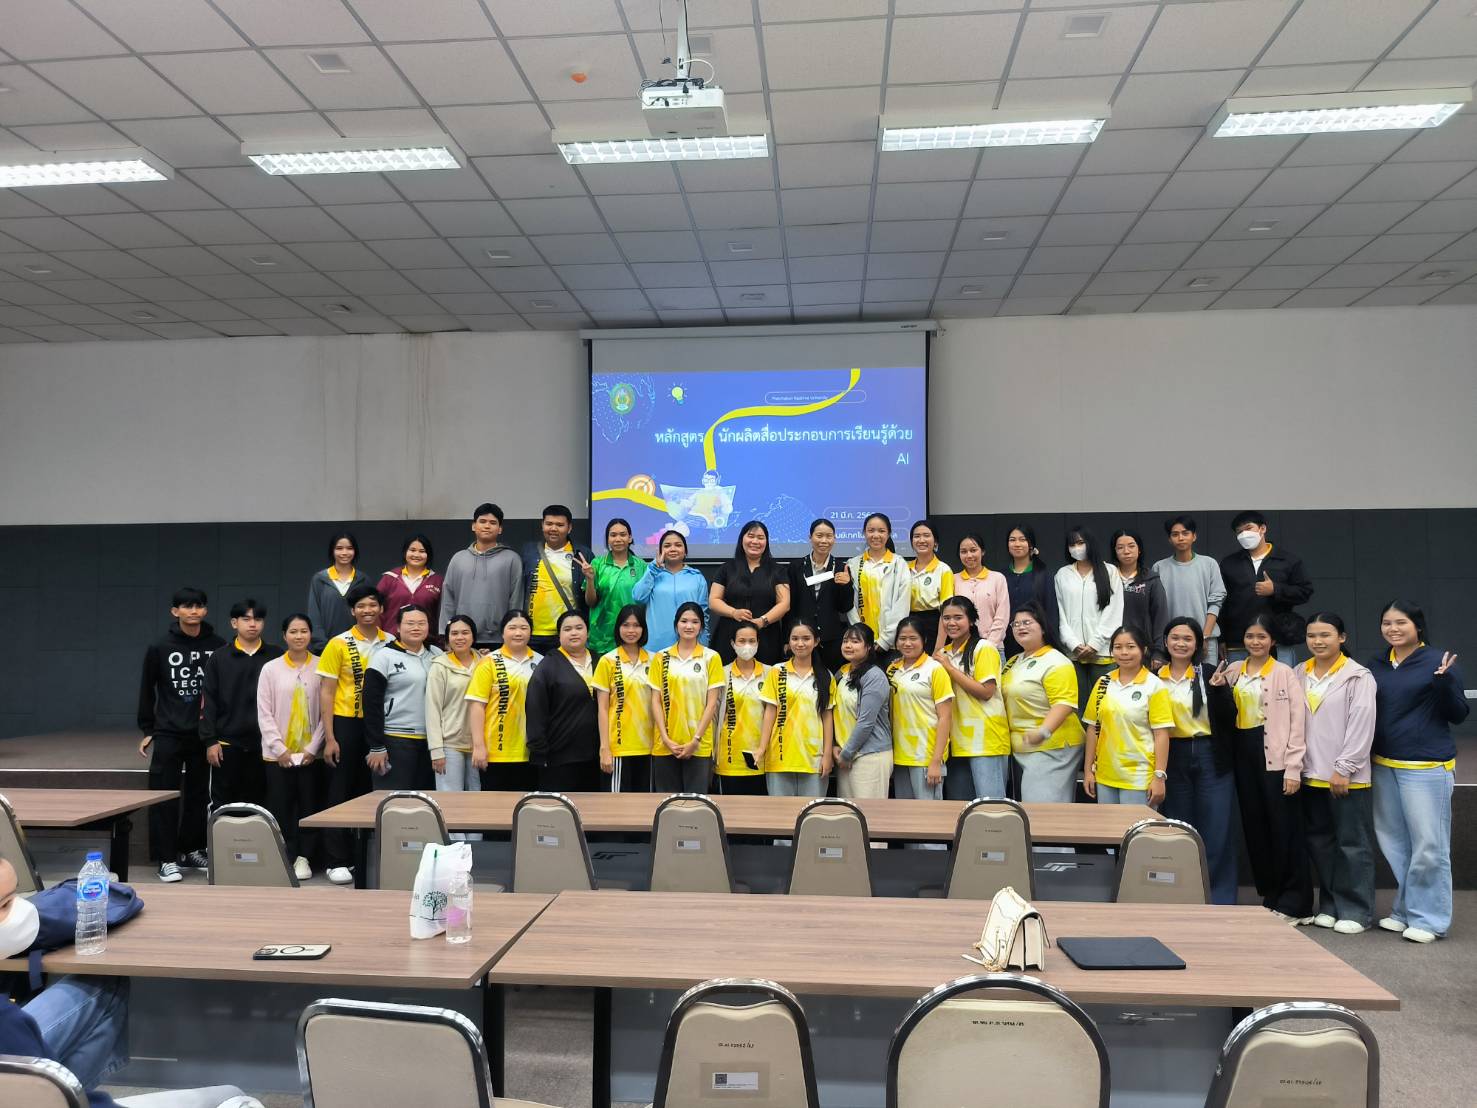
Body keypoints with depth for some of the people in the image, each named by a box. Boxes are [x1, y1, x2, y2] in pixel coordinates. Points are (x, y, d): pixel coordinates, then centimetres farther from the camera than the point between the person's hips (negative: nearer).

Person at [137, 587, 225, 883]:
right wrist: (148, 730, 5)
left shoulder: (218, 647, -2)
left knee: (199, 794, 10)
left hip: (204, 734, 1)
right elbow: (146, 690, 6)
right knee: (165, 796, -2)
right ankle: (167, 859, 6)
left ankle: (192, 849, 24)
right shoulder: (160, 648, -2)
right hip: (169, 734, -1)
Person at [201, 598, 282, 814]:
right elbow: (208, 701, 2)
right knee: (222, 804, 7)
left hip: (263, 744, 0)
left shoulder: (276, 657, 3)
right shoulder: (219, 658, 3)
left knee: (257, 803, 6)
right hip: (227, 744, 0)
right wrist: (210, 741, -4)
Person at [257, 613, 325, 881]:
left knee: (309, 807, 4)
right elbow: (264, 714, 0)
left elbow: (326, 711, -1)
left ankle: (303, 858, 13)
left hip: (311, 754, 0)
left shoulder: (321, 667, -1)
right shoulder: (270, 669, 2)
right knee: (280, 808, 3)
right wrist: (280, 749, -7)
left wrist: (313, 747, -7)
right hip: (277, 754, 0)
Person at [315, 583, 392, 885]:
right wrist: (329, 738, -10)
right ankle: (337, 861, 10)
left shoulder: (390, 644, 4)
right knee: (341, 792, 2)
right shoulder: (339, 644, -4)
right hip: (347, 724, -3)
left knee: (373, 791, 10)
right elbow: (326, 692, -4)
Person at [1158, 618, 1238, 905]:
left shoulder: (1210, 674, -2)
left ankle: (1219, 900, 13)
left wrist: (1220, 688, -20)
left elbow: (1229, 718, -8)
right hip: (1173, 759, 2)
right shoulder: (1156, 677, 3)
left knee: (1216, 832, 1)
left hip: (1211, 758, -2)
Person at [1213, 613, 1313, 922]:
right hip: (1244, 753, 5)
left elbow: (1296, 722, -9)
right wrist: (1216, 690, -5)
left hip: (1275, 757, -5)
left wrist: (1293, 768, -13)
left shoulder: (1285, 673, -5)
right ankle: (1270, 897, 21)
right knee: (1254, 828, 10)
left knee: (1284, 829, -1)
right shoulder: (1232, 672, 10)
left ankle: (1295, 904, 8)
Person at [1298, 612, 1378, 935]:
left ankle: (1356, 911, 11)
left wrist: (1343, 769, -15)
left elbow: (1361, 726, -11)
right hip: (1311, 774, 5)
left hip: (1346, 777, -5)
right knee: (1319, 843, 12)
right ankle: (1330, 905, 23)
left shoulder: (1358, 676, -6)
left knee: (1353, 844, 1)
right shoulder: (1299, 675, 9)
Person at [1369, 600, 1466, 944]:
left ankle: (1429, 919, 11)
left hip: (1427, 768, -6)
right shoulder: (1376, 666, 8)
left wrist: (1445, 682, -24)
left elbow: (1458, 715, -9)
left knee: (1428, 846, -1)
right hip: (1384, 766, 6)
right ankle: (1404, 911, 28)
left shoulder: (1437, 662, -8)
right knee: (1393, 843, 15)